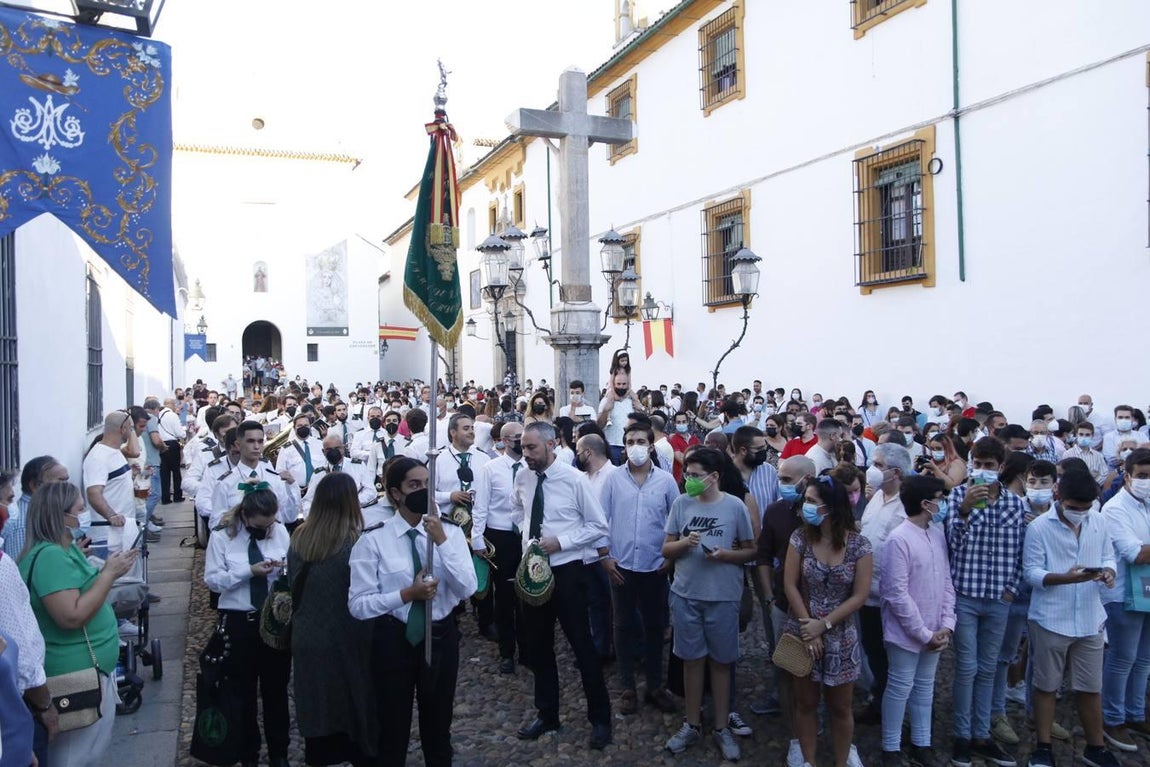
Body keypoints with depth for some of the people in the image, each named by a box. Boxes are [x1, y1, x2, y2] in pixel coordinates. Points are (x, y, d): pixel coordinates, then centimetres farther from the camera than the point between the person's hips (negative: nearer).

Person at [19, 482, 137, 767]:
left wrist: (107, 570, 5)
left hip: (89, 667, 10)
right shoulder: (50, 556, -23)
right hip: (78, 672, -10)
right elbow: (72, 616, -29)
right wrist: (109, 574, -24)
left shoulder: (64, 549, 8)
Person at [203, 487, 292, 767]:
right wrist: (249, 571, -22)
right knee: (243, 690, 14)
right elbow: (212, 579, -10)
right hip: (238, 621, -1)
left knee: (276, 687, 14)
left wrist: (285, 569, -20)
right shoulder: (222, 535, -10)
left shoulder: (280, 531, -4)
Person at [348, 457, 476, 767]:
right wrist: (407, 594, -24)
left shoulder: (451, 532, -4)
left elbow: (467, 589, -14)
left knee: (438, 728, 20)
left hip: (441, 637, 2)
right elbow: (358, 605, -13)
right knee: (393, 731, 16)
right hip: (394, 640, -2)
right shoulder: (373, 540, -11)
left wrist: (442, 541, -23)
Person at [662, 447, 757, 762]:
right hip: (685, 594, 2)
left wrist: (725, 554, -17)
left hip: (723, 597, -2)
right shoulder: (681, 504, -1)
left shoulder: (735, 506, -7)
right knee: (692, 660, 12)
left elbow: (750, 551, 1)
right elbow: (666, 549, 3)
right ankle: (692, 724, 29)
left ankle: (722, 727, 26)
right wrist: (684, 543, -18)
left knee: (720, 662, 11)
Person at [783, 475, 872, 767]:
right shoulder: (801, 537, -7)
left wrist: (823, 625, -15)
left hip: (840, 637, -1)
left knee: (840, 708, 13)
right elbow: (790, 585, -7)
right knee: (805, 704, 12)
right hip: (804, 632, 1)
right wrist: (808, 627, -13)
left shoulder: (859, 545, -11)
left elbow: (859, 596, -11)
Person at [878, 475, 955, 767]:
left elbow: (947, 582, 7)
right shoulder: (899, 539, -18)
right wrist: (924, 633, -15)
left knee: (925, 686, 17)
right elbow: (897, 594, -19)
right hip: (906, 633, -7)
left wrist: (946, 625, -2)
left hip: (934, 631, 7)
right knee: (900, 688, 6)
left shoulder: (938, 534, 4)